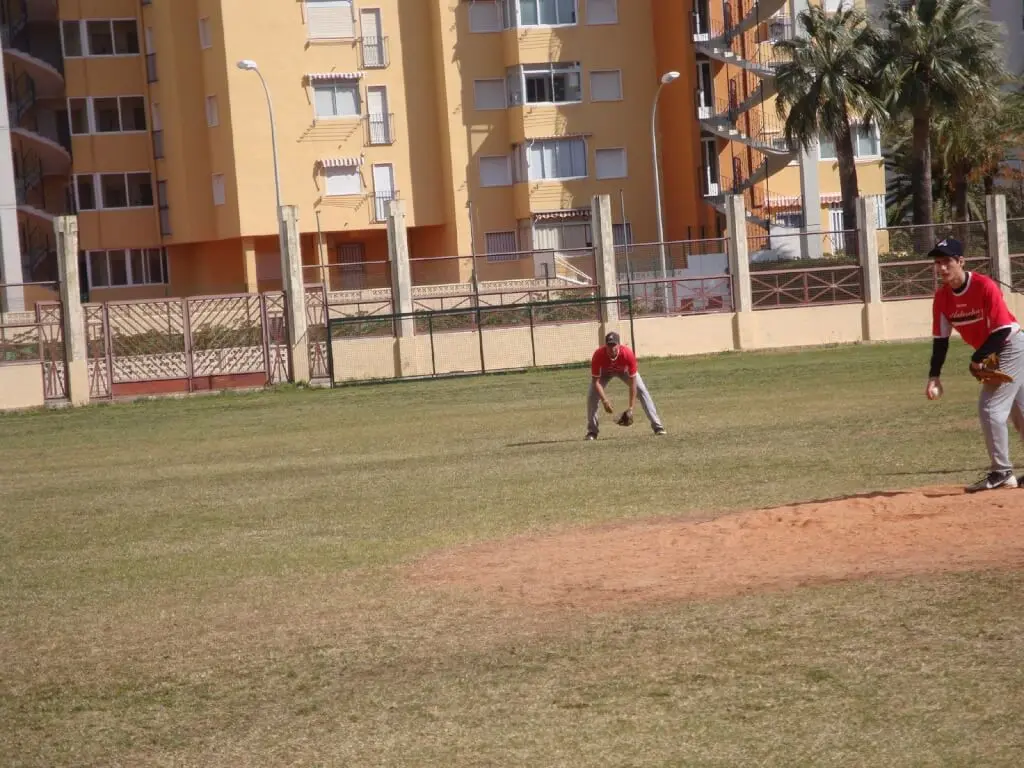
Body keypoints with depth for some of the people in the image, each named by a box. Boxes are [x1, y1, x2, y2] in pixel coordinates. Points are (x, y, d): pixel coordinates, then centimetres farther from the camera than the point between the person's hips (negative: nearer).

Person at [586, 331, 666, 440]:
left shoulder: (628, 354, -40)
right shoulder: (598, 355, -39)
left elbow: (633, 383, -34)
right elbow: (595, 381, -32)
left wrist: (631, 407, -36)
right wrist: (605, 401, -43)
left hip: (624, 370, 0)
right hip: (605, 372, 0)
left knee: (642, 391, -15)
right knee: (592, 396, -17)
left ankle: (657, 426, -10)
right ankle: (592, 431, -3)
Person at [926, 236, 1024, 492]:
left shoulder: (985, 287, -25)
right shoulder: (942, 297, -6)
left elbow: (1002, 330, -24)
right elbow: (940, 339, -1)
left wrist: (977, 359, -19)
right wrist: (934, 376, -10)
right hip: (989, 354, 8)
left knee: (990, 407, -14)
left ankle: (1001, 473, -5)